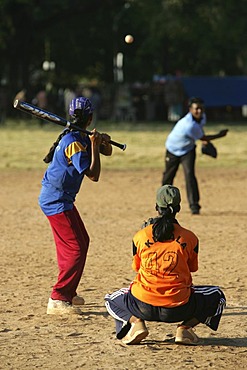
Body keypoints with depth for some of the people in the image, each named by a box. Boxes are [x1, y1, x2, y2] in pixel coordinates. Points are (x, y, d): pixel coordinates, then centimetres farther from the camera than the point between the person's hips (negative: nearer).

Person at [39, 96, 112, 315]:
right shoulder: (74, 143, -22)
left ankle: (68, 292, 32)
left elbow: (107, 152, 16)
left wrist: (104, 141, -5)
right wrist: (94, 145, -19)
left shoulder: (81, 138, 7)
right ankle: (58, 301, -15)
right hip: (56, 201, -11)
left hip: (62, 199, 11)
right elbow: (93, 175, -24)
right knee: (75, 249, -14)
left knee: (81, 241, 22)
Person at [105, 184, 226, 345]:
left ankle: (136, 322, 0)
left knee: (111, 300, 32)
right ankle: (185, 327, 2)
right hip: (178, 309, -1)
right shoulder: (189, 237, -1)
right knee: (217, 296, 25)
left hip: (143, 306, 1)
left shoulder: (141, 236, 2)